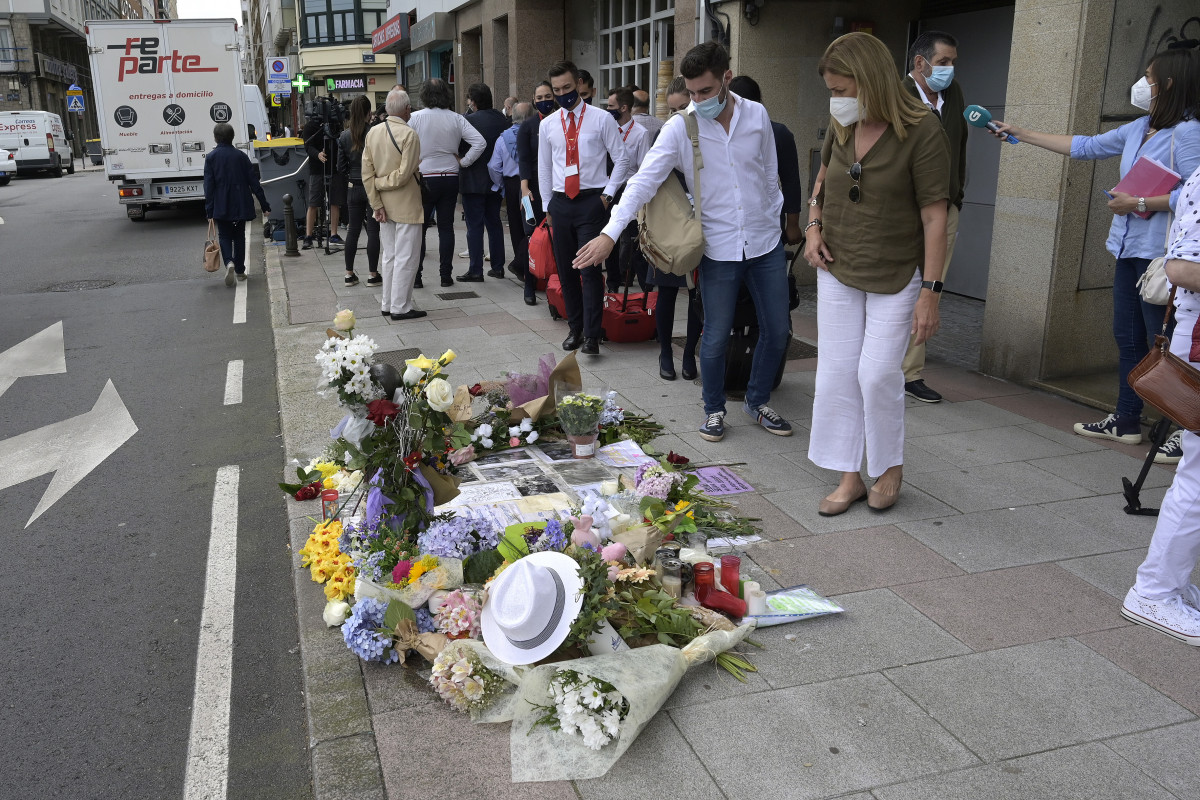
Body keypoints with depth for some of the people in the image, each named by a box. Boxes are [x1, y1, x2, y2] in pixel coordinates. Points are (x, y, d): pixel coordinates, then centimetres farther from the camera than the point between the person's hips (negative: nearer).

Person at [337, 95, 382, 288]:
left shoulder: (344, 136, 2)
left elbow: (341, 167, 5)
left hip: (354, 188, 4)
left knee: (353, 230, 11)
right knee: (373, 230, 1)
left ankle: (349, 274, 15)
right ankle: (373, 275, 5)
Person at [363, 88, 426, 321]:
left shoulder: (372, 132, 3)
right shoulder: (409, 134, -16)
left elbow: (367, 171, 1)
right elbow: (404, 175, -19)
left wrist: (377, 203, 1)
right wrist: (381, 183, -3)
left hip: (384, 205, 7)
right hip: (406, 205, -7)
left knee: (389, 256, 15)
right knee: (406, 257, 0)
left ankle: (389, 304, 21)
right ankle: (400, 307, 3)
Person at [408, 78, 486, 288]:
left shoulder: (415, 118, -7)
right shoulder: (456, 119, -1)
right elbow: (480, 142, -7)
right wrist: (463, 161, 1)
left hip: (424, 178, -2)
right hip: (450, 178, 3)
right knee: (446, 227, 8)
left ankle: (416, 276, 5)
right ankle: (446, 276, 9)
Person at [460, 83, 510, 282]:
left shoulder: (468, 121, -15)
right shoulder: (502, 120, 3)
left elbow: (458, 149, -12)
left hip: (473, 181, -6)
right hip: (496, 181, 6)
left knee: (474, 225, -2)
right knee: (494, 222, 14)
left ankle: (475, 270, -1)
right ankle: (497, 267, 17)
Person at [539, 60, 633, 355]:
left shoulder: (601, 119, 0)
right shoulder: (548, 125, 10)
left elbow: (622, 159, 3)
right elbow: (544, 167, 16)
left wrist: (607, 193, -4)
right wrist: (547, 206, 14)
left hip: (591, 201, -4)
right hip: (560, 202, 4)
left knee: (589, 268, -10)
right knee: (565, 269, 7)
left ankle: (591, 336, -7)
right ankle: (575, 328, 21)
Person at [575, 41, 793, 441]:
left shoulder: (757, 115, -1)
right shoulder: (680, 127, -10)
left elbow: (770, 175, 10)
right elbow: (644, 181, -17)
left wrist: (773, 223, 11)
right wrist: (610, 232, -27)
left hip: (764, 243, 3)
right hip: (718, 248, -3)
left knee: (777, 329, 9)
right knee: (716, 336, 4)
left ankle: (758, 401, 30)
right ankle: (714, 410, 26)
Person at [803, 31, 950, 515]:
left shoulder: (921, 131, -16)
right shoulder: (842, 128, 2)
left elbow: (934, 215, -16)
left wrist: (930, 291, -19)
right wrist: (813, 227, 5)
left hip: (895, 276, -5)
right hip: (837, 270, 6)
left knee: (878, 373, -8)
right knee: (837, 374, 4)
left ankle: (890, 467, 19)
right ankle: (849, 477, 16)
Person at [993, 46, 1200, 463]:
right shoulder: (1137, 130, 13)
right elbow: (1085, 146, 22)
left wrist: (1137, 203, -16)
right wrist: (1020, 133, 23)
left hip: (1160, 255, -9)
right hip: (1129, 250, 9)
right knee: (1127, 337, 14)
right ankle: (1126, 421, 25)